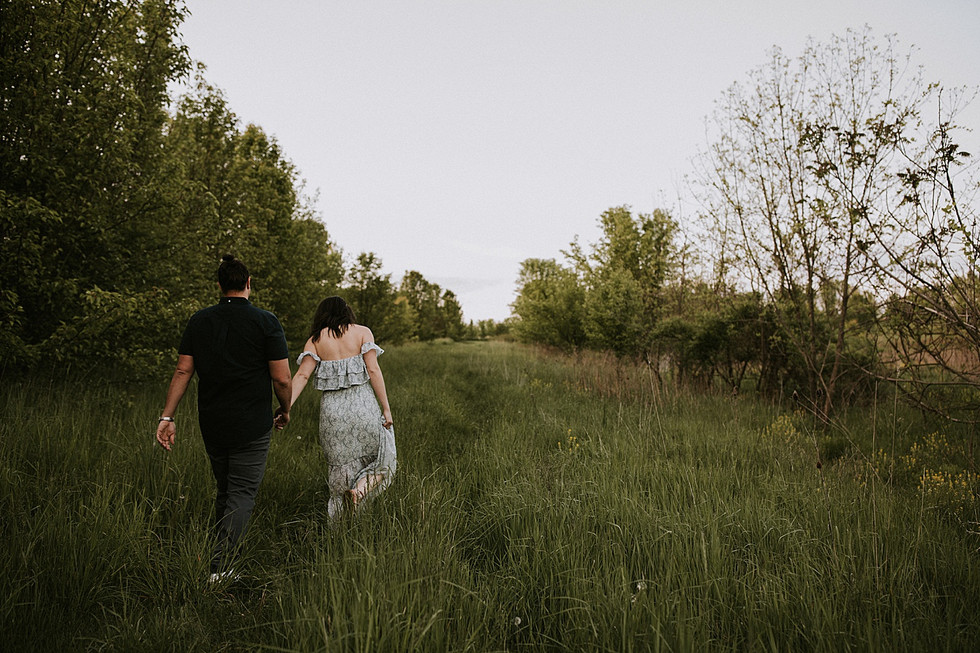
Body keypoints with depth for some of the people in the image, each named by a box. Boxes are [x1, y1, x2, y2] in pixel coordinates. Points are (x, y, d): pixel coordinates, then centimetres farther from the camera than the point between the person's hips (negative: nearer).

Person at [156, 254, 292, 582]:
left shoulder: (199, 320, 4)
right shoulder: (265, 322, -8)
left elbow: (182, 371, 1)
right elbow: (282, 379, -9)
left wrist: (167, 417, 2)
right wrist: (285, 410, 8)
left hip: (212, 424, 5)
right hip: (252, 426, -5)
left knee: (224, 492, 18)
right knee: (242, 494, 0)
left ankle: (224, 564, 28)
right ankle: (219, 568, -9)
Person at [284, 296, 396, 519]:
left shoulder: (315, 339, 8)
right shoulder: (362, 332, 3)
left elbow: (302, 375, -4)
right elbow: (373, 370, -5)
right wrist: (386, 408, -4)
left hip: (332, 409, 2)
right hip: (363, 406, -2)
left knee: (340, 467, 13)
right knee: (381, 461, 13)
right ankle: (359, 490, -15)